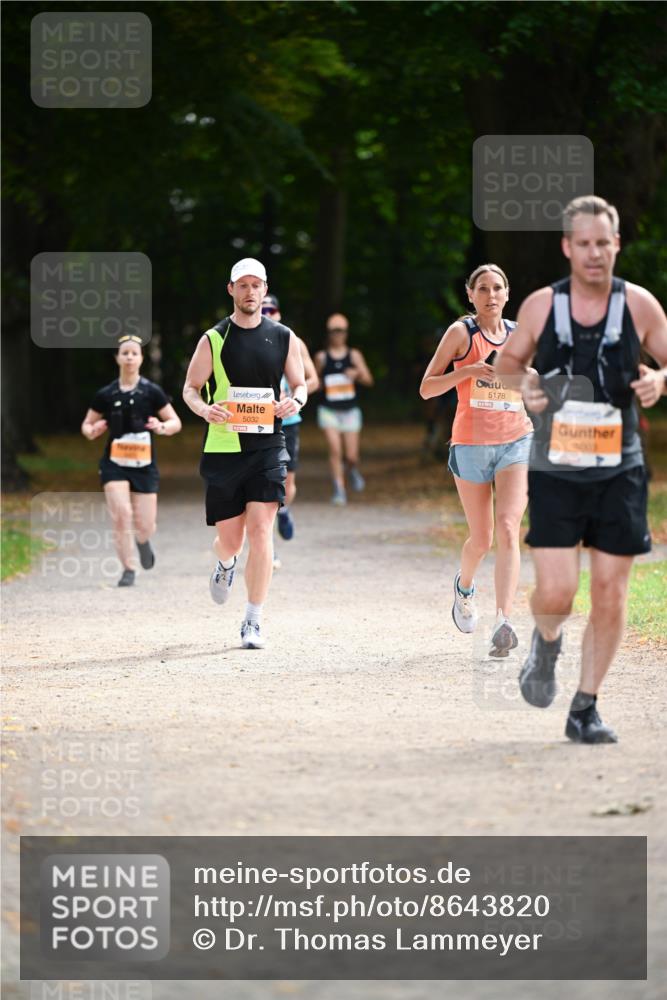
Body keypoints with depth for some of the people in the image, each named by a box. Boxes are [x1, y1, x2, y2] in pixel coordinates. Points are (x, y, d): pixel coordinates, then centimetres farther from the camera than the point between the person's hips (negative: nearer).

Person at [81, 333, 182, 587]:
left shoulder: (151, 392, -2)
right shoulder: (105, 395, 2)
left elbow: (176, 422, 2)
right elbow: (87, 424, 11)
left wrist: (163, 427, -20)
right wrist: (92, 431, -12)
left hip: (144, 464, 0)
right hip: (114, 464, 0)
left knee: (145, 526, 0)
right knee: (121, 514, -18)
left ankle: (142, 541, 38)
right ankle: (128, 570, -5)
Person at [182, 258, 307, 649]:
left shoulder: (283, 337, 7)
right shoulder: (214, 339, 2)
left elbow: (300, 384, 15)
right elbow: (190, 388, 6)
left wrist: (295, 401, -9)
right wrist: (204, 409, -16)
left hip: (268, 446, 0)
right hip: (223, 448, 0)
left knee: (261, 529, -13)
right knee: (230, 539, 5)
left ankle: (254, 621, -5)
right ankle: (226, 564, 44)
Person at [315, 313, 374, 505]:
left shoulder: (354, 355, 1)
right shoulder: (322, 357, 2)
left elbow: (368, 380, -4)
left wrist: (357, 374, -24)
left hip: (350, 410, 1)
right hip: (329, 410, -1)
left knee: (351, 456, 2)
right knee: (335, 450, -15)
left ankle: (353, 471, 37)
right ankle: (339, 490, -9)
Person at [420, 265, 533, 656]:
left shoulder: (520, 336, 7)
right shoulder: (461, 333, -2)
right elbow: (427, 388, -5)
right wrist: (470, 371, -18)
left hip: (516, 441, 1)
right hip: (471, 444, -1)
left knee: (508, 529, -17)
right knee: (481, 539, 8)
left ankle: (504, 623, -25)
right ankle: (465, 586, 43)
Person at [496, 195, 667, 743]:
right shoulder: (541, 306, -2)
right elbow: (507, 362, 13)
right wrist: (522, 386, -9)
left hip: (619, 471, 1)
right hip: (555, 471, -1)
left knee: (610, 594, 1)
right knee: (555, 592, -11)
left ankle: (585, 709, 15)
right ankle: (546, 642, 25)